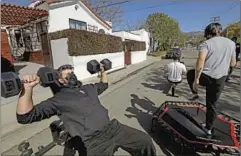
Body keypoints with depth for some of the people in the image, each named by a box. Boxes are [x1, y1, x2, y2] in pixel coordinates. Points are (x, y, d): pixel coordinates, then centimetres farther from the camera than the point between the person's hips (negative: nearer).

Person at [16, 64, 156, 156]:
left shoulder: (88, 88, 20)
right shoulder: (59, 99, 2)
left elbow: (104, 85, 39)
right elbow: (25, 116, -6)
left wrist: (102, 71, 27)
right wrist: (28, 88, -20)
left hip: (113, 127, 6)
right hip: (93, 141, -5)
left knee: (146, 141, 2)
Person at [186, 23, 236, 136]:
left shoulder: (206, 44, -8)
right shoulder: (231, 43, 9)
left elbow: (200, 62, -23)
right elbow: (233, 64, 14)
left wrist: (196, 79, -18)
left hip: (206, 76, -5)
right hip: (220, 79, 5)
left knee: (190, 74, 28)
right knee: (212, 104, 18)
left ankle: (195, 93, 24)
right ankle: (209, 128, 32)